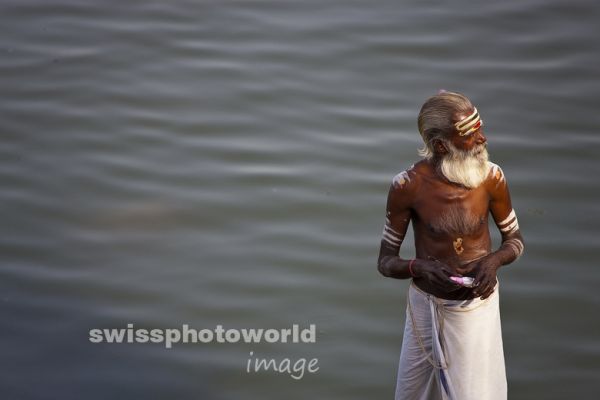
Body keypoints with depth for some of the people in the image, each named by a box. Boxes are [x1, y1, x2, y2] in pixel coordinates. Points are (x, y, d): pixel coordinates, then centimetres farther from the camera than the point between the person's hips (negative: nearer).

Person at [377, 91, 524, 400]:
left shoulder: (491, 177, -14)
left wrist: (495, 259, -20)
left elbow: (515, 239, 1)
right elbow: (385, 262, -10)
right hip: (426, 305, 0)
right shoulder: (407, 186, -19)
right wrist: (418, 267, -31)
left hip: (478, 304, 0)